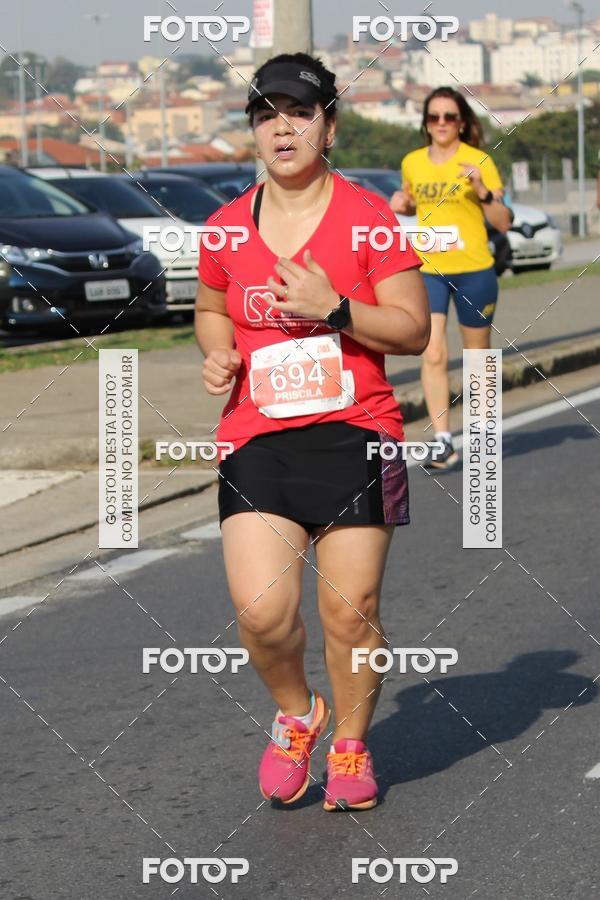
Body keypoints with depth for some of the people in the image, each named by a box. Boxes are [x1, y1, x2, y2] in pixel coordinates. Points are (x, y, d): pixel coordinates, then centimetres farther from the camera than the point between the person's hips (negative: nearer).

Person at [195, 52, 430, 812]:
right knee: (260, 610, -13)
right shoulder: (226, 228, 8)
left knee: (350, 610, -2)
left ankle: (350, 743, 22)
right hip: (256, 440, 2)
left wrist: (333, 307, -16)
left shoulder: (367, 217, -2)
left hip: (354, 434, -2)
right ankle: (296, 715, 17)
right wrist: (218, 352, 5)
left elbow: (414, 329, -2)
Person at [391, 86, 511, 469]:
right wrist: (402, 205, 3)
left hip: (473, 270, -2)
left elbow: (503, 223, -6)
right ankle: (443, 441, -11)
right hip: (427, 270, 2)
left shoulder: (479, 161, -5)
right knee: (433, 355, -12)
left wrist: (481, 190, -21)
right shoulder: (412, 163, 6)